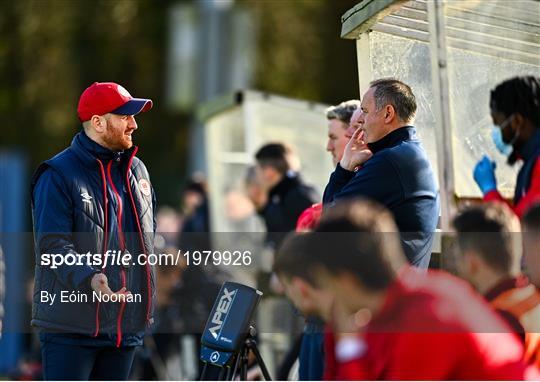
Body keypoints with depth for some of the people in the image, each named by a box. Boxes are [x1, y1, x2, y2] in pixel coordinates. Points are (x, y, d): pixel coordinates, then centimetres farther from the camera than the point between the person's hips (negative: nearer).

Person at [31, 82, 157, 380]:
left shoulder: (136, 171, 15)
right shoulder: (59, 174, -9)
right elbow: (54, 245, -18)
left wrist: (146, 304, 17)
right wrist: (88, 279, -34)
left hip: (125, 327, 7)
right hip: (71, 324, -7)